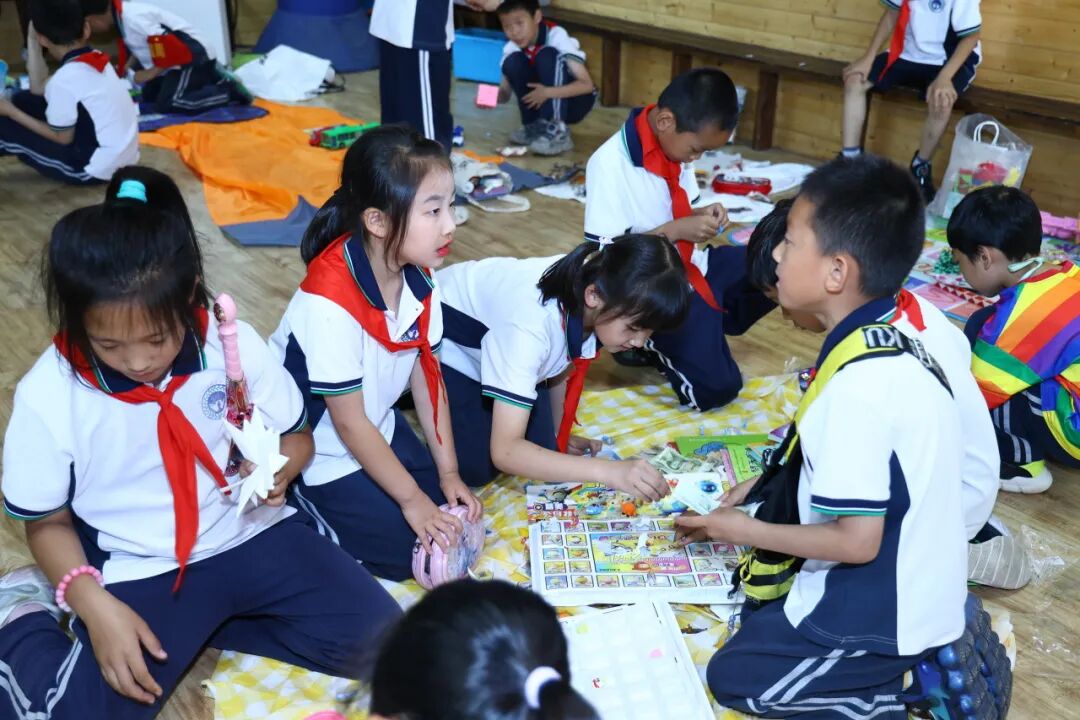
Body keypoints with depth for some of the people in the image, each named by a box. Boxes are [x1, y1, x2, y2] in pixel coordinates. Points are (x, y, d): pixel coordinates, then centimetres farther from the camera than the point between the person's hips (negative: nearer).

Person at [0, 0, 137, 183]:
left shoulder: (65, 79, -23)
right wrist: (31, 41, 4)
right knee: (25, 100, 13)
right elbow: (39, 89, 7)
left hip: (97, 169, -8)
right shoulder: (96, 59, 1)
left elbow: (62, 138, -11)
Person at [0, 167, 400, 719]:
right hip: (140, 570, -2)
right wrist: (97, 607, -20)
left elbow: (295, 435, 3)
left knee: (379, 640, -10)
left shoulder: (234, 345, -14)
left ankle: (195, 626, 6)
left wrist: (276, 471, -21)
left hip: (249, 532, 3)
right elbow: (48, 523, -3)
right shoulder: (47, 398, -17)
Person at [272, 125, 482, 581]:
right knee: (403, 550, -6)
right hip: (318, 449, -7)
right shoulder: (329, 301, -34)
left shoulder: (417, 276, -12)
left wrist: (448, 473, -3)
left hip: (378, 424, 7)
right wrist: (411, 498, -17)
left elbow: (427, 374, -3)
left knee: (447, 507, 6)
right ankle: (297, 508, 10)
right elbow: (349, 424, -25)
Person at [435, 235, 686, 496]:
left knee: (541, 452, -5)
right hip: (446, 344, -5)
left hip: (499, 333, 6)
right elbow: (504, 452, -44)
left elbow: (561, 368, 0)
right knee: (478, 468, -14)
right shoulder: (532, 323, -44)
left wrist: (558, 437, 5)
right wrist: (608, 471, -49)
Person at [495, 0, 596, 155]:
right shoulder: (511, 48, -10)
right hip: (543, 105, 4)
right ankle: (535, 126, -11)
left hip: (574, 102, -4)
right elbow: (505, 92, -6)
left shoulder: (556, 36, -23)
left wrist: (548, 92, -40)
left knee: (547, 56, -29)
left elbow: (587, 84, -28)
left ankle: (556, 131, -31)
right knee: (513, 62, -19)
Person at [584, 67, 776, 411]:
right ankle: (650, 344, 10)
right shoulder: (610, 164, -23)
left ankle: (711, 324, 9)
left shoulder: (674, 145, 0)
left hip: (695, 266, 8)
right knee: (714, 389, -16)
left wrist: (702, 215, -7)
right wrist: (674, 230, -27)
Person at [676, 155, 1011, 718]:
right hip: (912, 584, 8)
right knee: (757, 604, 23)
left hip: (886, 613, -8)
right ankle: (941, 646, 15)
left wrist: (742, 529, -12)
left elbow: (857, 540, -25)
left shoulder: (860, 380, -30)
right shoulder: (889, 338, -3)